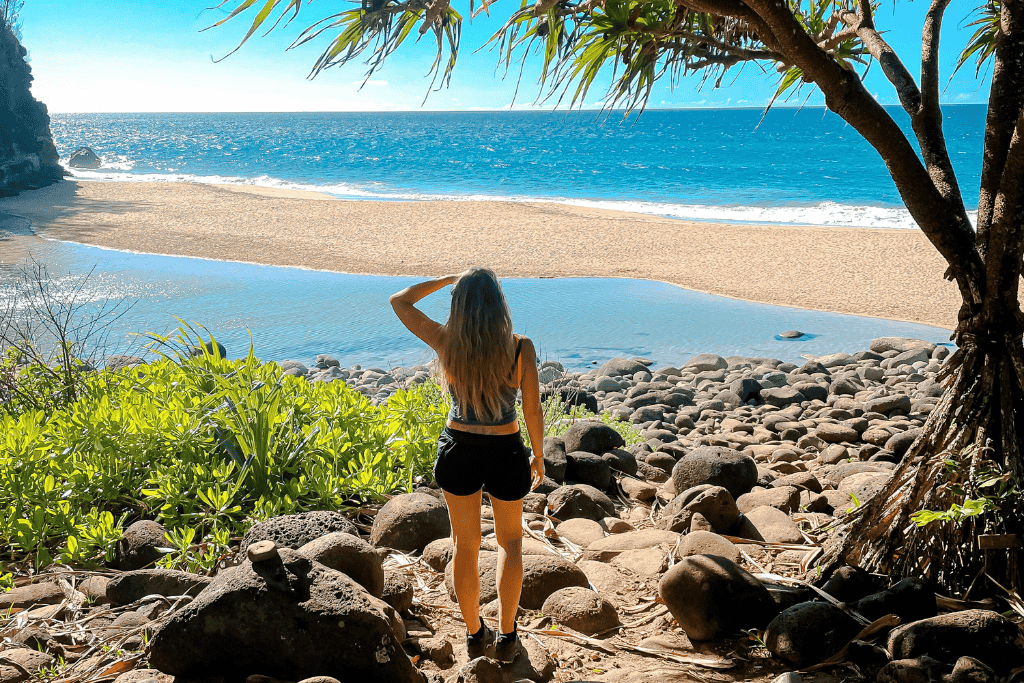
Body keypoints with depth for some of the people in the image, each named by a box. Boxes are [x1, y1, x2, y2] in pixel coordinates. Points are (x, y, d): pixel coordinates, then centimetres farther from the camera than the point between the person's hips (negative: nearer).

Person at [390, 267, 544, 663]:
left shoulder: (446, 342, -15)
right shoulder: (520, 348, -19)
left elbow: (399, 301, -1)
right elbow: (533, 411, -11)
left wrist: (447, 279, 5)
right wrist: (538, 456, 5)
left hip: (457, 452, 1)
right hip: (505, 455, -1)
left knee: (466, 543, 20)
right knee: (510, 541, 23)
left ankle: (475, 635, 33)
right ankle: (506, 638, 25)